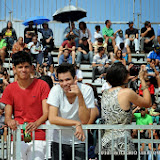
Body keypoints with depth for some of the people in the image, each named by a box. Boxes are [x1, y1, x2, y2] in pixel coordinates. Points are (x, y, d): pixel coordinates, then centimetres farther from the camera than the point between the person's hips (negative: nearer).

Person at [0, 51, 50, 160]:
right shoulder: (10, 89, 9)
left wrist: (36, 123, -23)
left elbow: (46, 113, -3)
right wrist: (10, 121, -16)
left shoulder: (42, 85, 2)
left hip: (38, 136, -1)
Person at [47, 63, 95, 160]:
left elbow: (84, 121, -17)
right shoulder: (56, 90, -10)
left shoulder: (87, 90, -11)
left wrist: (80, 96, -25)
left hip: (79, 142, 0)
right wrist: (76, 123, -24)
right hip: (60, 141, 1)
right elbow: (52, 118, -17)